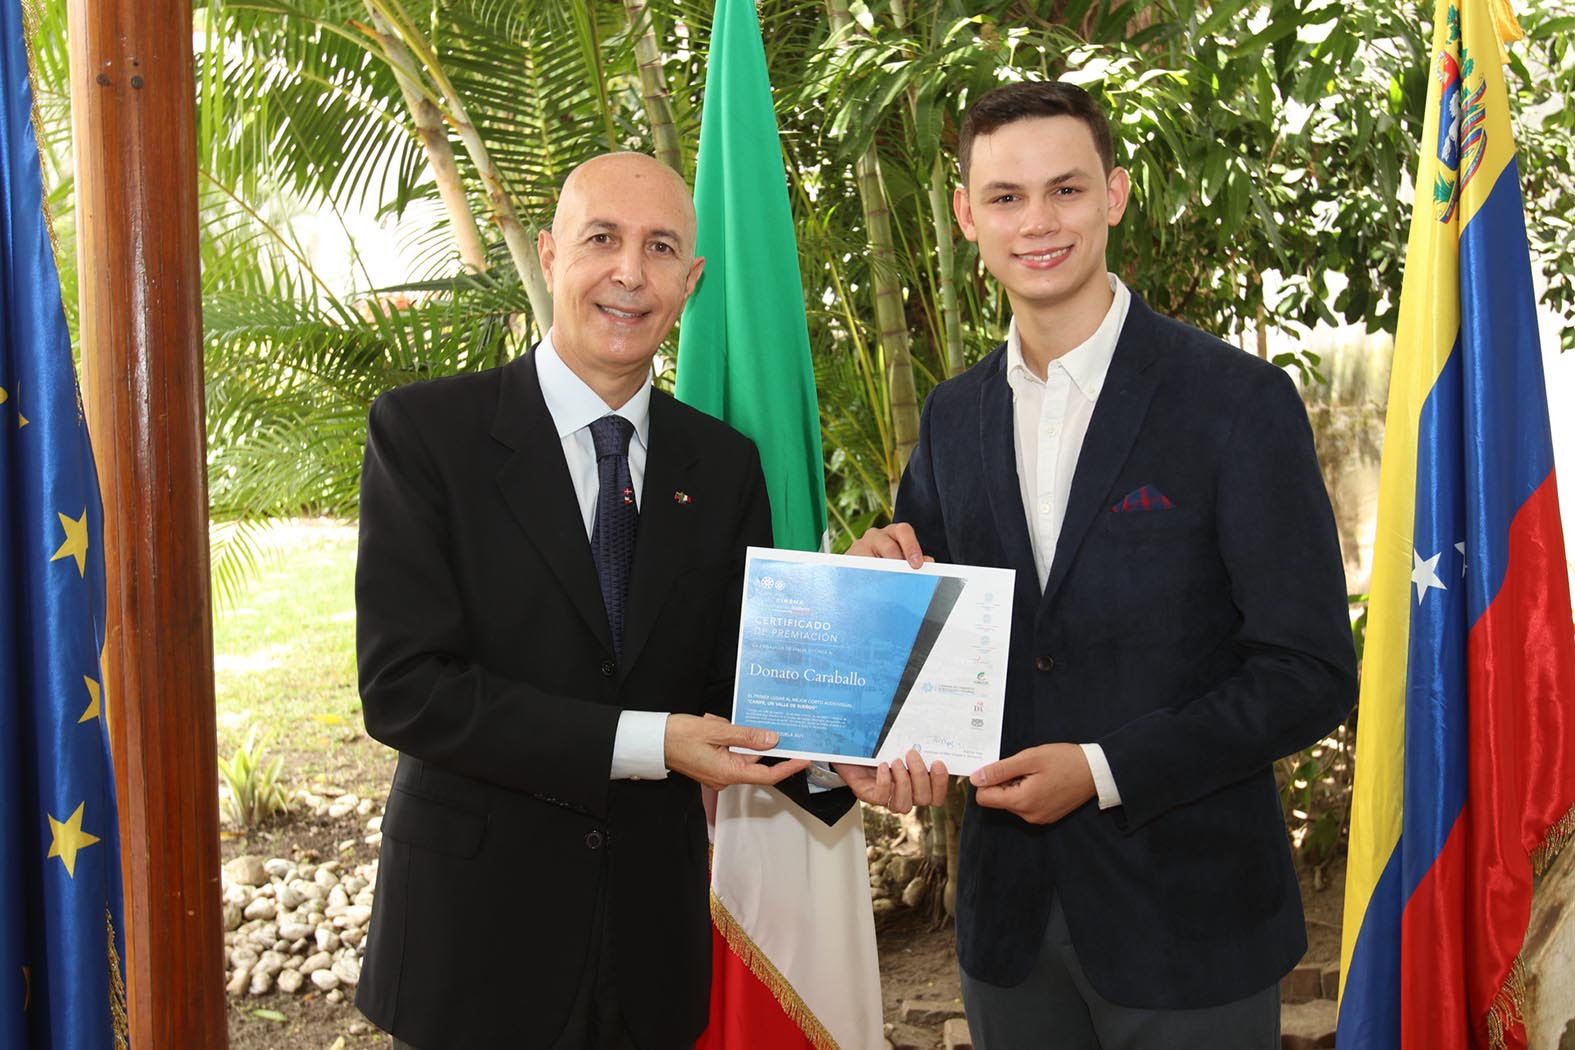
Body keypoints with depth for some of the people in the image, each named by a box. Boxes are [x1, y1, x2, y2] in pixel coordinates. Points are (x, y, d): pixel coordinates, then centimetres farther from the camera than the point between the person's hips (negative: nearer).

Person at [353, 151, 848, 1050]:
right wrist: (643, 743, -22)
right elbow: (402, 687, -17)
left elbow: (733, 683, 2)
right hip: (475, 931, -3)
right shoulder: (426, 431, -10)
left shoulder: (724, 465, 3)